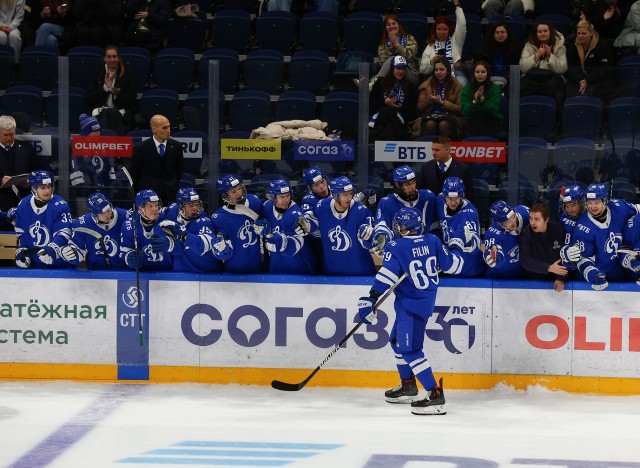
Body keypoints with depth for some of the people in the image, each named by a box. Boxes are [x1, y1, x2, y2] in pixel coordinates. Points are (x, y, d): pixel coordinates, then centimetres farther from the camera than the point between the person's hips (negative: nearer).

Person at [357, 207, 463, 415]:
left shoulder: (396, 248, -17)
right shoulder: (432, 241, 0)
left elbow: (387, 276, -26)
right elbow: (453, 264, 5)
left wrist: (370, 299, -27)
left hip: (411, 305, -9)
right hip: (427, 301, 9)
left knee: (410, 349, -10)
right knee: (397, 341, 23)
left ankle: (435, 394, -18)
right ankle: (408, 386, 32)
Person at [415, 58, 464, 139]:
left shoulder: (457, 86, 11)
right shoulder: (426, 85, 16)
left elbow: (460, 109, 2)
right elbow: (419, 107, 12)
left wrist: (442, 102, -11)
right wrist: (429, 100, -9)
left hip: (449, 116, -1)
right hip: (430, 116, 1)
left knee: (444, 124, -37)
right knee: (430, 124, -35)